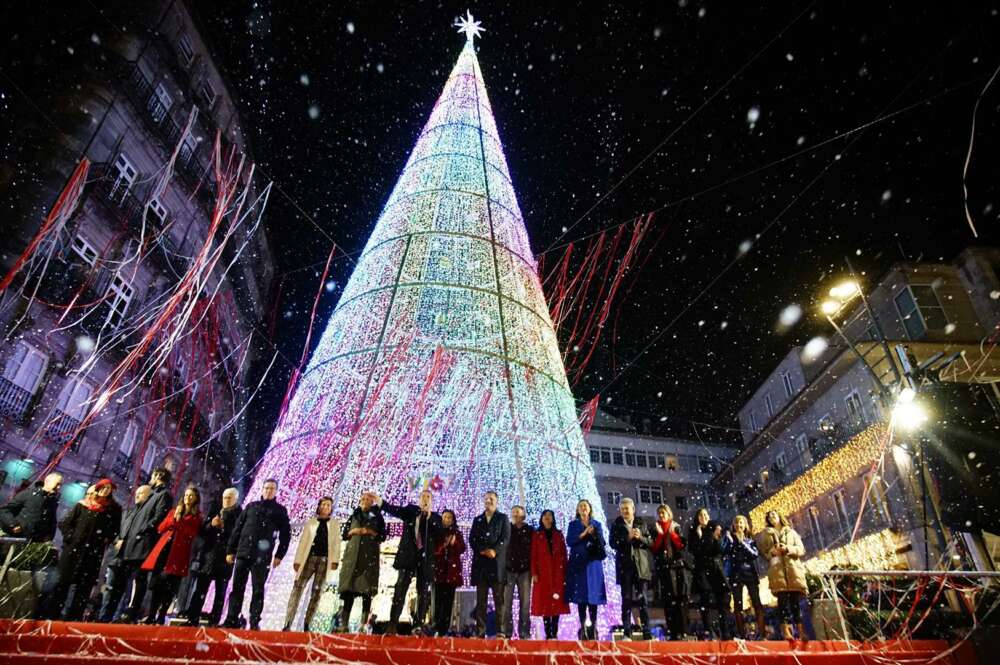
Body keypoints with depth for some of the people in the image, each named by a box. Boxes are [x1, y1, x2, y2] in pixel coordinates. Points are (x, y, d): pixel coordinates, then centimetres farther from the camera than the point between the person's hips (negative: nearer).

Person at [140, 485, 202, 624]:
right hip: (164, 549, 4)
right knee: (156, 583, 2)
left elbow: (192, 532, -10)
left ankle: (161, 617, 2)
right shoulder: (174, 511, 21)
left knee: (169, 586, -7)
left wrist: (179, 520, -13)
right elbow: (160, 528, 11)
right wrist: (173, 519, -4)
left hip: (179, 552, -4)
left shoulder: (197, 516, 7)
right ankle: (151, 616, 11)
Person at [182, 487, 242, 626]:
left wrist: (223, 526, -15)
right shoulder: (215, 512, 17)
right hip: (208, 554, 4)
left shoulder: (239, 515, 3)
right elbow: (202, 531, 13)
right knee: (200, 588, 1)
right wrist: (211, 524, -6)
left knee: (220, 590, 0)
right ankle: (193, 618, 6)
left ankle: (214, 621, 3)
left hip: (225, 557, -4)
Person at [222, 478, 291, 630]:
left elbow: (285, 535, 4)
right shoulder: (251, 507, 13)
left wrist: (279, 555, -4)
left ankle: (254, 622, 5)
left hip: (262, 557, -2)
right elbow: (237, 529, 13)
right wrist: (230, 550, 7)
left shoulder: (280, 510, 6)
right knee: (237, 588, 4)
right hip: (242, 553, 3)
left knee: (258, 590, 0)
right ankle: (231, 620, 12)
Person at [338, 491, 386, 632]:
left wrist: (371, 532, -11)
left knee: (366, 589, -7)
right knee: (349, 588, -4)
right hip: (352, 554, 2)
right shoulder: (353, 516, 16)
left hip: (369, 555, -2)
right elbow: (344, 535, 15)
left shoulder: (377, 517, 9)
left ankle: (364, 623, -6)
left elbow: (382, 536, 4)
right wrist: (352, 532, -4)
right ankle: (344, 623, -3)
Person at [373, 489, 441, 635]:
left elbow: (440, 531, -6)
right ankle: (392, 624, -3)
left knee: (423, 593, 1)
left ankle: (419, 626, 6)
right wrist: (380, 501, -21)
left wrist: (429, 516, -11)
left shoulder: (435, 517, 11)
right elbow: (395, 510, -6)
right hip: (408, 556, -1)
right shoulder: (410, 510, 10)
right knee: (400, 589, -5)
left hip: (425, 559, 1)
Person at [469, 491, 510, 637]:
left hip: (497, 562, -3)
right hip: (480, 562, 3)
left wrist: (494, 550, -17)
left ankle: (500, 631, -3)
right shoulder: (477, 519, 19)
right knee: (481, 599, 3)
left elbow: (505, 538, -1)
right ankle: (480, 631, 5)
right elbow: (472, 539, 8)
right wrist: (482, 550, -9)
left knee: (499, 598, -4)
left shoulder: (503, 518, 11)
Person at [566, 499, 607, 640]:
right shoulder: (573, 525, 11)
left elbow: (602, 543, 5)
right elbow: (569, 541, -3)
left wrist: (594, 534, -13)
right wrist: (583, 534, -13)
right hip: (578, 563, -1)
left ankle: (593, 626, 2)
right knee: (581, 596, -4)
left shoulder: (597, 524, 13)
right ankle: (583, 627, 0)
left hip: (593, 563, 1)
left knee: (593, 595, -3)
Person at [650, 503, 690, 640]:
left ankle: (682, 631, -2)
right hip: (664, 568, 0)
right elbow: (654, 549, 0)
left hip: (679, 565, 0)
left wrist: (672, 532, -8)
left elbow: (681, 545, 0)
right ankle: (673, 632, -7)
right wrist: (660, 534, -8)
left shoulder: (676, 528, 12)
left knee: (681, 599, -5)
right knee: (669, 600, -8)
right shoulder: (655, 530, 12)